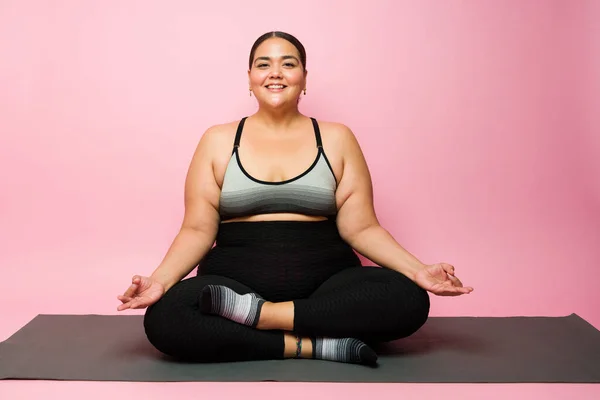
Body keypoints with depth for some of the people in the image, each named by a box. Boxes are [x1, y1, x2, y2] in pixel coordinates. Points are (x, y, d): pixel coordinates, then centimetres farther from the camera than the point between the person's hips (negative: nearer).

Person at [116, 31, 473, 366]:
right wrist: (160, 280, -14)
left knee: (409, 300, -28)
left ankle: (256, 312, -22)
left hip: (325, 279, 1)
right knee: (163, 319, -31)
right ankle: (314, 345, -22)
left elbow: (361, 228, 4)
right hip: (235, 278, -1)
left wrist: (417, 270, -11)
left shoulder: (336, 139, 9)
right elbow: (198, 231, 4)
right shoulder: (218, 141, 9)